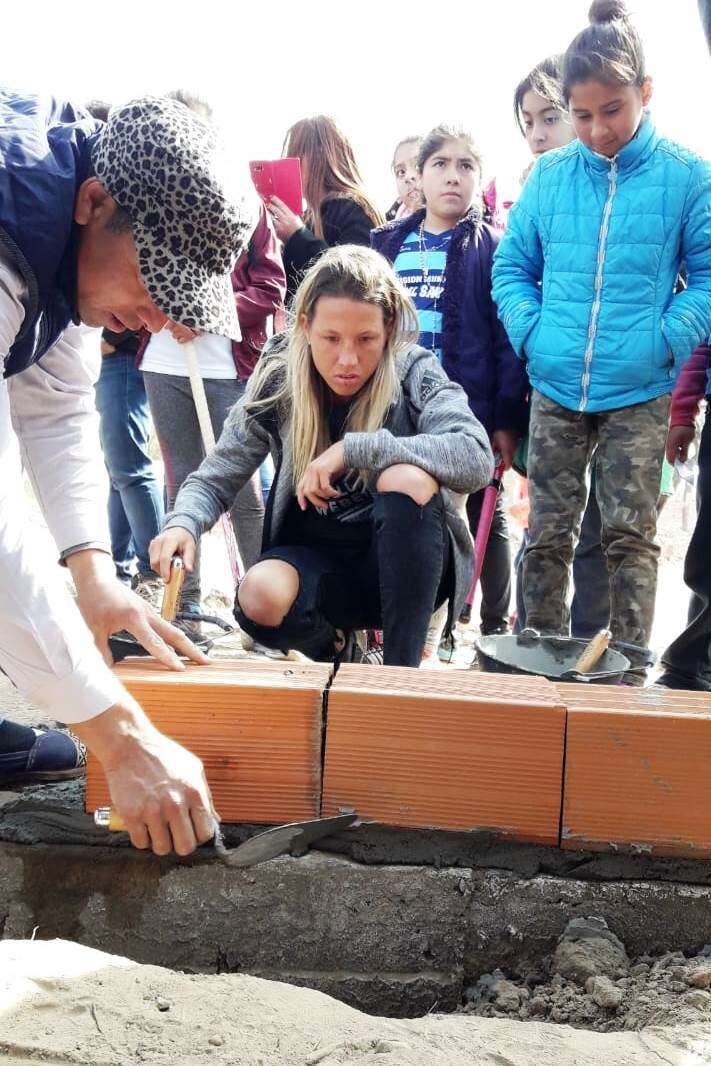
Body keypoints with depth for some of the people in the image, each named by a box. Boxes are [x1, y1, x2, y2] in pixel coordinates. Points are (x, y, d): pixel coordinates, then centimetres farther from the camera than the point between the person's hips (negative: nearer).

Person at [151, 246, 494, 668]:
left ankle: (402, 668, -23)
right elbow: (215, 480, -3)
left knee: (406, 477, -33)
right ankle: (334, 645, 6)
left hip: (409, 564, -2)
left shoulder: (414, 374, -13)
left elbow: (477, 458, -29)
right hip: (317, 558, 2)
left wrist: (354, 449, -32)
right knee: (259, 598, -31)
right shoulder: (278, 383, -7)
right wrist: (183, 523, -26)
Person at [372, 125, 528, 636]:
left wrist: (508, 419, -13)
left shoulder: (492, 248, -3)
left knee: (483, 516, 8)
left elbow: (509, 338, -8)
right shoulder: (388, 243, 10)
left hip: (471, 411, -4)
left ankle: (495, 626, 20)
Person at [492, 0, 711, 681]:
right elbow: (511, 265, 12)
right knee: (548, 533, 7)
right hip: (555, 387, 3)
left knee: (630, 534, 1)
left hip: (639, 394, -2)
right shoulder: (548, 178, 5)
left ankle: (630, 669, 11)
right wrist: (531, 330, -3)